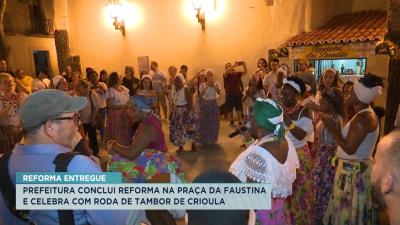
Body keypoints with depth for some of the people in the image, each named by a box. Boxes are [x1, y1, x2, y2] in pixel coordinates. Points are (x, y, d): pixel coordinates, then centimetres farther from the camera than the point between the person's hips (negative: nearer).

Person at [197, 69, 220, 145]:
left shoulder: (216, 83, -1)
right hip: (205, 104, 0)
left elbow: (219, 93, -18)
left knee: (214, 122, 5)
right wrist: (205, 87, -21)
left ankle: (212, 139, 21)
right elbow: (200, 95, -14)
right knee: (204, 122, 3)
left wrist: (214, 85, -27)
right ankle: (204, 140, 17)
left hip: (214, 104, 0)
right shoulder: (203, 84, -1)